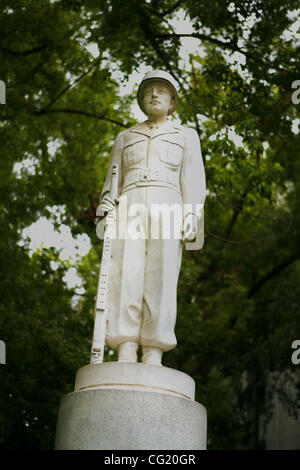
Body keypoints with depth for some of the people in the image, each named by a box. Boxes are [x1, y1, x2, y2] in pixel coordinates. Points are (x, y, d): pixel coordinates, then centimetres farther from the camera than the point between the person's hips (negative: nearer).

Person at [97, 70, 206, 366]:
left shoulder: (186, 136, 22)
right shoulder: (125, 138, 27)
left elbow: (193, 180, 9)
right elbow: (112, 183, 20)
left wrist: (192, 217, -8)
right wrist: (106, 203, -4)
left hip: (167, 208, -1)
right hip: (130, 208, 1)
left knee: (160, 281, -16)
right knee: (126, 278, -16)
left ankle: (153, 360, -20)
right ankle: (125, 359, -22)